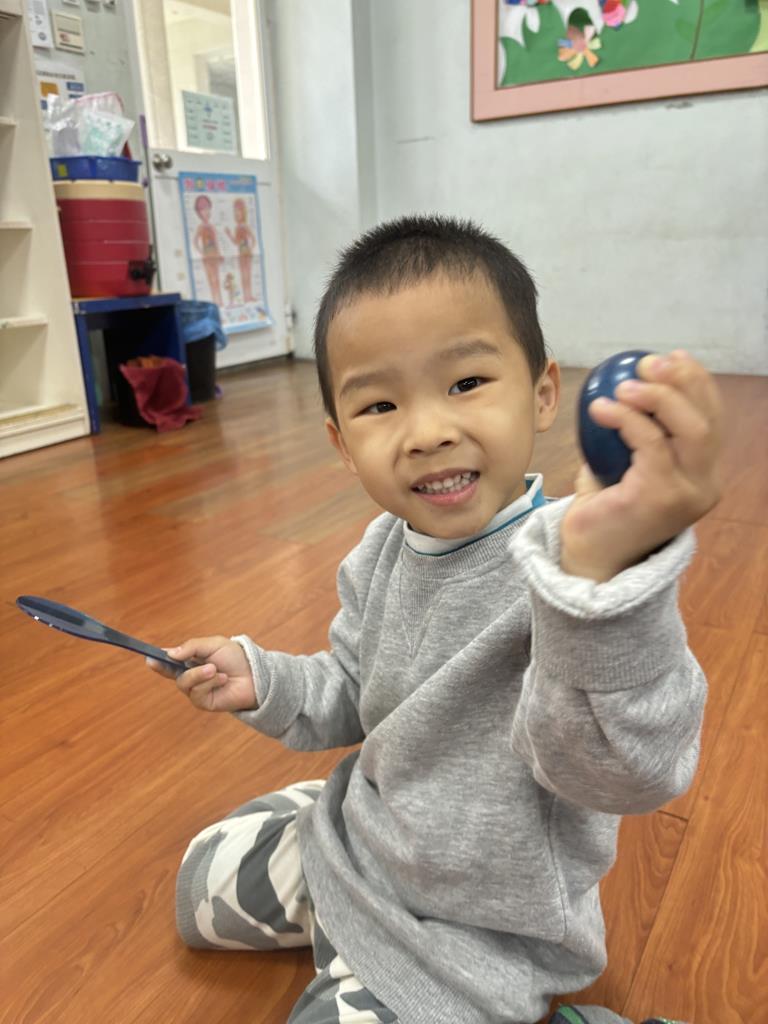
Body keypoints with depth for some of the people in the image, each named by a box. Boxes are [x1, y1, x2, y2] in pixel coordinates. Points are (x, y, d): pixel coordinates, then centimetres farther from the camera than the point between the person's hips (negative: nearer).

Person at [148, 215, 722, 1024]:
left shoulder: (562, 559, -32)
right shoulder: (383, 551, -9)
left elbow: (621, 771, -45)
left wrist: (605, 575, -64)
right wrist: (263, 682, -14)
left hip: (474, 933, -6)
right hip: (361, 831, 7)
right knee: (205, 883, 23)